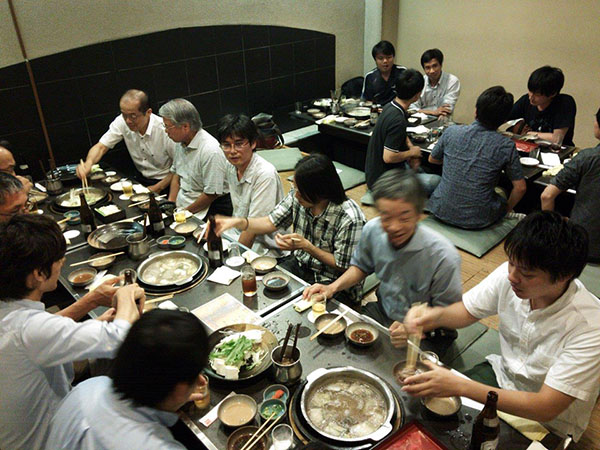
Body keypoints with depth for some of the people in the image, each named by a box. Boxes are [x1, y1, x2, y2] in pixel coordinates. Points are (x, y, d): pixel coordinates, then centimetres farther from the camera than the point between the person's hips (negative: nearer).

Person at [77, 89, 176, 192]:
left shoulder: (165, 130, -24)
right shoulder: (122, 122, -11)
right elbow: (101, 147, -6)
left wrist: (157, 188, -19)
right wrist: (88, 163, -27)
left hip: (164, 181, -6)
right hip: (141, 179, 6)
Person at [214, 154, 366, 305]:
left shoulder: (350, 219, -27)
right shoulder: (297, 196, -10)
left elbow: (342, 267, -17)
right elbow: (271, 222, 2)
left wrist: (306, 246, -26)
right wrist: (237, 222, -13)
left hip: (333, 281, -6)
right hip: (299, 265, 6)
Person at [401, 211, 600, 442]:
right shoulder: (509, 275, -19)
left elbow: (546, 408, -31)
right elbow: (467, 311, -2)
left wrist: (461, 386, -40)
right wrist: (436, 315, -27)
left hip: (550, 424, -4)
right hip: (502, 374, 4)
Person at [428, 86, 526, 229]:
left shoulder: (451, 132, -7)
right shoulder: (506, 146, -12)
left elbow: (432, 159, 10)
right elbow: (520, 187, -5)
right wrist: (507, 209, 12)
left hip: (441, 212, 2)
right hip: (478, 221, -1)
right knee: (500, 192, 30)